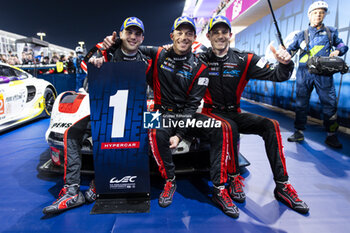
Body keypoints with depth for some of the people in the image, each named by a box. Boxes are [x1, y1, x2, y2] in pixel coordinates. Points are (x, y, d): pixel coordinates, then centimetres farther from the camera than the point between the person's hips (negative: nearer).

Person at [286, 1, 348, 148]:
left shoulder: (330, 32, 16)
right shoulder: (302, 35, 14)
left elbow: (342, 45, 22)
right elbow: (291, 49, 8)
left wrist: (337, 51, 0)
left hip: (323, 73, 0)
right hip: (304, 72, 0)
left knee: (330, 103, -4)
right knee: (301, 104, 2)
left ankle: (331, 136, 8)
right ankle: (299, 133, 12)